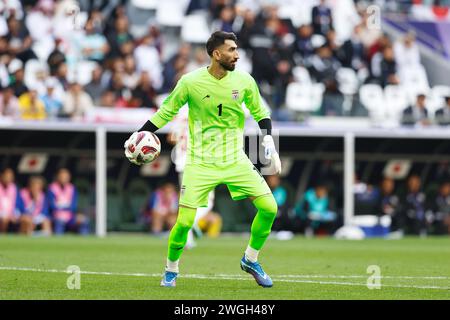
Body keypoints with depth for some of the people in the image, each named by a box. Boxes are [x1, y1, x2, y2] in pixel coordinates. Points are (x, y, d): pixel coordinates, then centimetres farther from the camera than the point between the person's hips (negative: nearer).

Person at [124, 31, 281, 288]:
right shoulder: (191, 82, -10)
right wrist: (139, 134, -3)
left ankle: (250, 260, 14)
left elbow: (260, 113, 12)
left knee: (269, 207, -9)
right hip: (201, 163, -3)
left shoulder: (244, 81, -3)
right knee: (184, 221, -11)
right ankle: (171, 270, 16)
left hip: (236, 160, 3)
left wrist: (268, 140, -1)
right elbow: (166, 112, 3)